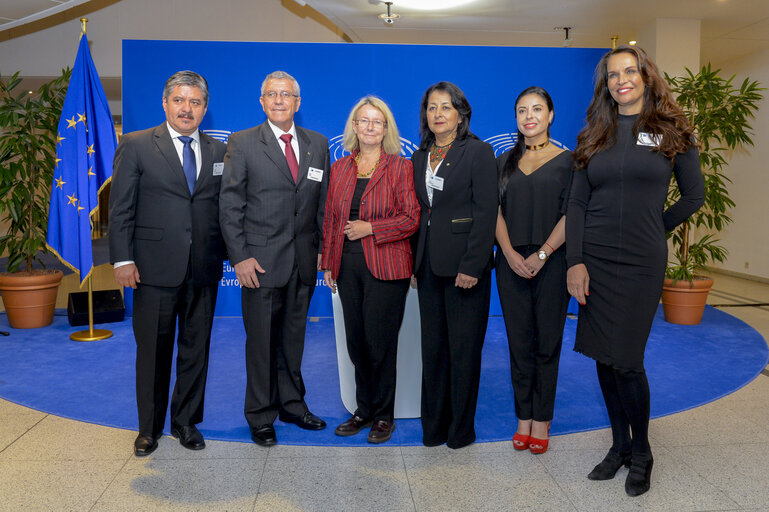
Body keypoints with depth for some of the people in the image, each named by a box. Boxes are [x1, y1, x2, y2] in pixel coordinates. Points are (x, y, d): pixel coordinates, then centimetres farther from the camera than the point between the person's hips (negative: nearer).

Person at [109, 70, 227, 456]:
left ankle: (186, 422, 29)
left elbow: (225, 208, 8)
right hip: (155, 268, -2)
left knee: (196, 349, 11)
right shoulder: (136, 146, 2)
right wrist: (122, 259, -8)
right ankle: (149, 429, 26)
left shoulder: (219, 151, 10)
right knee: (153, 352, 8)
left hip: (204, 270, 3)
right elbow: (120, 208, -1)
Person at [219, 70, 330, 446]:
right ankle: (261, 417, 21)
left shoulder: (318, 144, 10)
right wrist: (239, 257, -11)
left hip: (304, 260, 4)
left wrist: (323, 246, 4)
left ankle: (291, 404, 32)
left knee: (294, 338, 15)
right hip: (261, 260, -3)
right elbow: (229, 205, -5)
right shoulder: (242, 144, -1)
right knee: (261, 341, 6)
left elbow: (323, 200, 12)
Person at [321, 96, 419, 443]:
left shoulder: (400, 168, 0)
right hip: (348, 267, 4)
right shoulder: (339, 169, 13)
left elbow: (411, 218, -5)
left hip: (386, 267, -4)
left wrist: (370, 228, -13)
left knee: (380, 343, 0)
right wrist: (328, 263, 9)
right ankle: (364, 411, 25)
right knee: (356, 343, 9)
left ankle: (384, 415, 17)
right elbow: (330, 219, 14)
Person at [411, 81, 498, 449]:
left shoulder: (478, 152, -5)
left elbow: (486, 212, -11)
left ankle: (461, 429, 19)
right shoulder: (419, 157, 13)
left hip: (464, 264, -5)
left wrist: (472, 266, -17)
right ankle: (434, 426, 25)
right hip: (429, 265, 6)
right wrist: (414, 261, 8)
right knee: (433, 347, 11)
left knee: (463, 348, 3)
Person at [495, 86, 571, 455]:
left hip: (551, 263, -2)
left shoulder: (567, 160, 3)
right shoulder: (504, 161, 12)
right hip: (511, 263, 3)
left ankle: (541, 420, 14)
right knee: (519, 341, 6)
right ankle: (524, 419, 16)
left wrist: (542, 255, -13)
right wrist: (509, 252, -9)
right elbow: (496, 211, 5)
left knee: (547, 342, 2)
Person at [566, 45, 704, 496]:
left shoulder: (672, 131, 3)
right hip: (595, 261, 3)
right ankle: (620, 445, 27)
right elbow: (577, 203, 2)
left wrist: (652, 230, 7)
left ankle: (641, 452, 20)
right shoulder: (595, 136, 8)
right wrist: (575, 262, -6)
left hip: (642, 264, -3)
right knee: (603, 358, 9)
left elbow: (694, 196, 7)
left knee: (627, 362, -3)